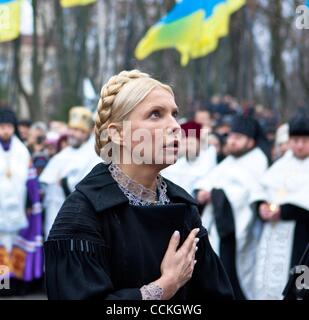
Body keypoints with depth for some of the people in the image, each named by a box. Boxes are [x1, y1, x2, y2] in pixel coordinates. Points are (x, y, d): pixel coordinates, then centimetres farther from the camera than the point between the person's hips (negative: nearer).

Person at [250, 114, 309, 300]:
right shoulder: (282, 164, 18)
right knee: (268, 280, 5)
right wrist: (261, 205, -6)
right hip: (273, 235, 6)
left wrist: (284, 210, -19)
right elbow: (263, 187, 14)